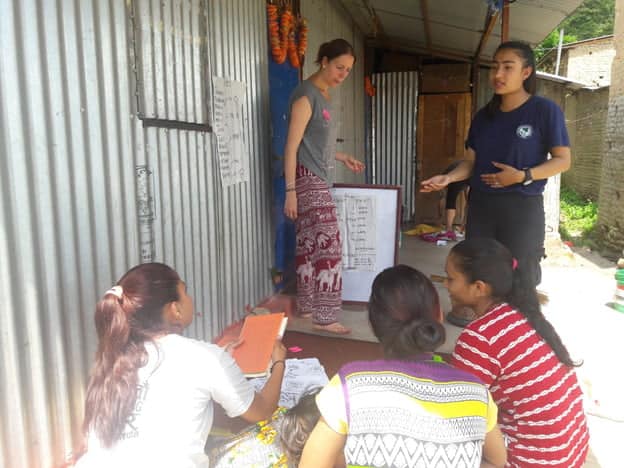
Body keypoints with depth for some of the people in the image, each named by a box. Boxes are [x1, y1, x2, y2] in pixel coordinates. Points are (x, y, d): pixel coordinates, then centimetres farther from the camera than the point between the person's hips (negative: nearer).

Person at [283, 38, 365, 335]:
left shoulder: (324, 95, 16)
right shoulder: (306, 95, -12)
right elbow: (292, 145, -17)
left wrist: (342, 158, 21)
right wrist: (290, 190, -21)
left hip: (319, 178, 9)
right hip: (307, 179, -9)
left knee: (309, 245, 11)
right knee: (328, 244, -11)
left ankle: (306, 306, 20)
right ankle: (325, 316, -4)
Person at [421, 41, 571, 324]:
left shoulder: (545, 110, -7)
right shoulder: (483, 116, 8)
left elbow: (563, 160, -6)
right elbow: (471, 162, 11)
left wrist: (524, 176, -21)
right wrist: (447, 178, -8)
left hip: (522, 206, -5)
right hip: (481, 203, 5)